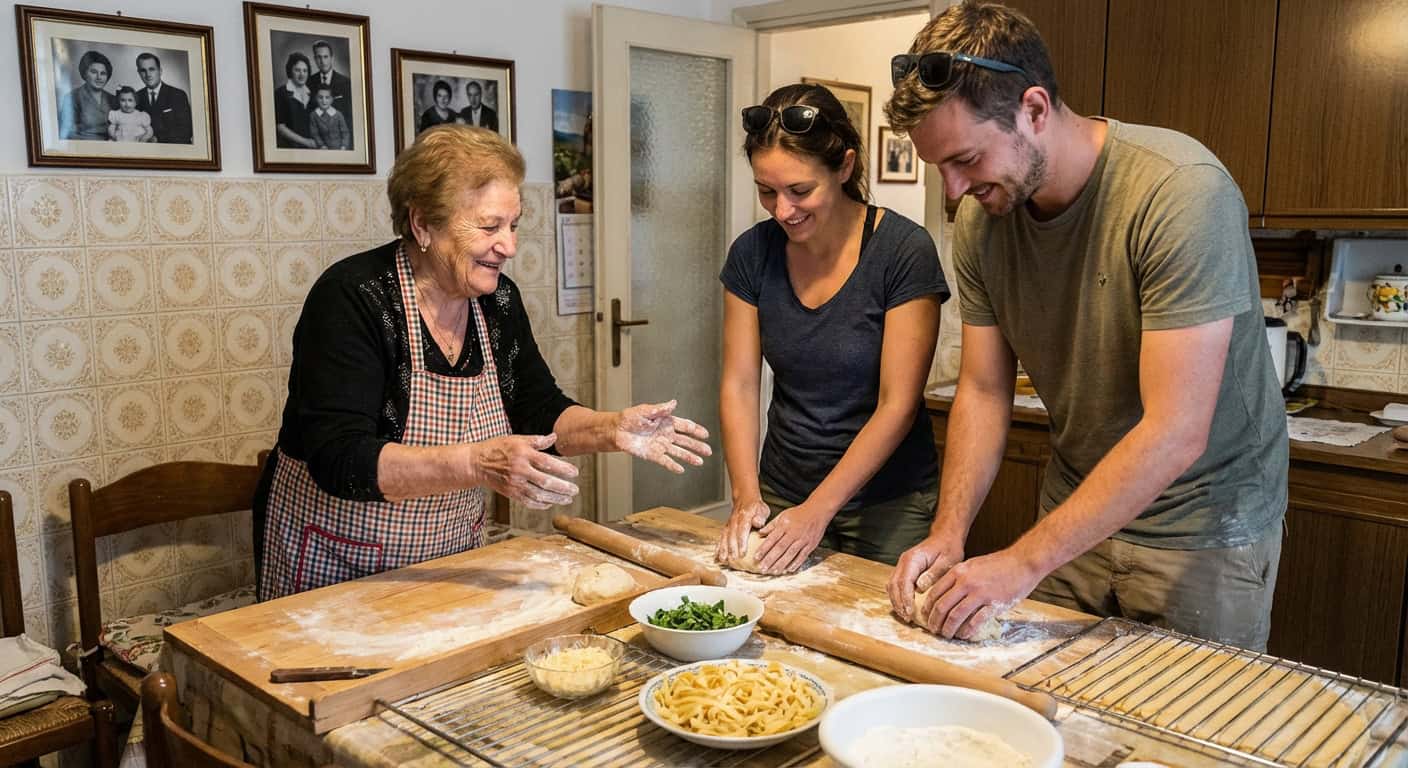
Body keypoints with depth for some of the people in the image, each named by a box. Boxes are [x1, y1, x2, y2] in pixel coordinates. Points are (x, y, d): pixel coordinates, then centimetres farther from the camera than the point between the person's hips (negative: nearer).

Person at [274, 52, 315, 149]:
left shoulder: (310, 94, 12)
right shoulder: (281, 94, -3)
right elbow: (280, 127, -7)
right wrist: (305, 141, -11)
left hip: (311, 148, 4)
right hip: (290, 147, -4)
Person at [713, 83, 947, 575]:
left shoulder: (904, 251, -16)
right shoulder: (753, 254, -3)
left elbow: (898, 404, -17)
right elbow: (738, 386, -3)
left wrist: (818, 509, -21)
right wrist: (747, 497, -15)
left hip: (888, 504, -3)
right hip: (783, 496, 4)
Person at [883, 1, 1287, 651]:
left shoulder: (1183, 191, -27)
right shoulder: (980, 217, -8)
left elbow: (1175, 434, -30)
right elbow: (983, 392, -2)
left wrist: (1024, 563, -29)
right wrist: (947, 537, -14)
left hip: (1201, 523, -5)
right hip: (1077, 508, 5)